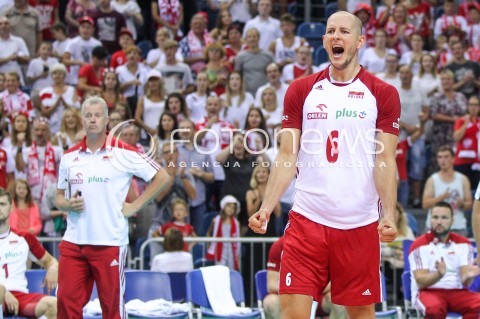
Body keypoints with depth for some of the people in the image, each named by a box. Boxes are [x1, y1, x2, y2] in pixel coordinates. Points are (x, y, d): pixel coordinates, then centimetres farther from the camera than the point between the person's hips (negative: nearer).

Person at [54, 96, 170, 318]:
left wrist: (134, 206, -3)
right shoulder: (69, 156, 10)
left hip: (110, 243, -4)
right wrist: (68, 204, -5)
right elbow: (59, 197, 18)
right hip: (73, 241, 4)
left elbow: (162, 177, 1)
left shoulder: (123, 153, -2)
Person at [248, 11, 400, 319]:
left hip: (360, 224, -1)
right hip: (306, 220, 1)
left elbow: (385, 160, -1)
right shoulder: (300, 90, 8)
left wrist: (389, 214, -15)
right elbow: (287, 157, 5)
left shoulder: (383, 94, 2)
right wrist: (266, 208, -8)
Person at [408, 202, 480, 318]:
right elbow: (421, 282, -11)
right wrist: (439, 274, -32)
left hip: (457, 292, 3)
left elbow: (465, 282, -3)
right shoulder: (420, 245, -2)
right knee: (434, 307, -38)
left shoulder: (463, 244, 7)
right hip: (429, 292, -3)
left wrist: (468, 276, -28)